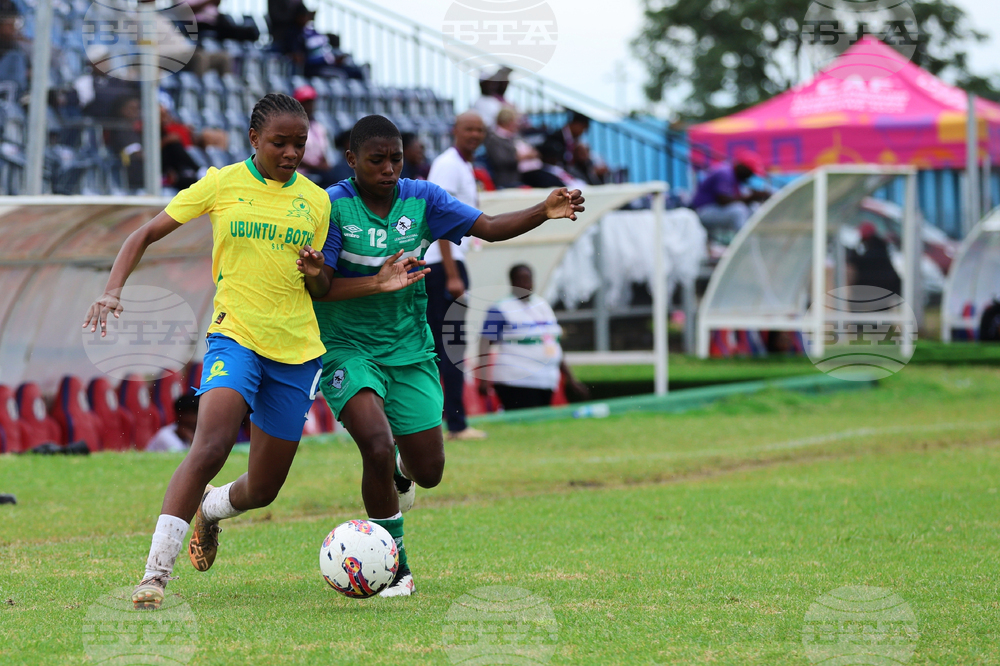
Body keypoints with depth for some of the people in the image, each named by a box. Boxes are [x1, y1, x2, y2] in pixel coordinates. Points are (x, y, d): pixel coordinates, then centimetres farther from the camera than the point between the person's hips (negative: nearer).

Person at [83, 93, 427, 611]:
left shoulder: (316, 200, 8)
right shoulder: (222, 185, 0)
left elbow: (319, 291, 14)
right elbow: (145, 236, 4)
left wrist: (376, 284, -4)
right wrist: (112, 291, -11)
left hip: (296, 350, 3)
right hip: (235, 335, -3)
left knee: (263, 490, 7)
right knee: (210, 447, -29)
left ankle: (209, 510, 44)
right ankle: (155, 573, -23)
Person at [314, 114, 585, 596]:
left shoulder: (421, 199, -2)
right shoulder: (333, 207, -13)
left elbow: (489, 227, -6)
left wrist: (544, 212, -23)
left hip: (409, 348, 4)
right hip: (346, 348, -4)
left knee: (429, 472, 4)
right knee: (378, 448, -25)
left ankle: (401, 473, 45)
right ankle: (394, 570, -6)